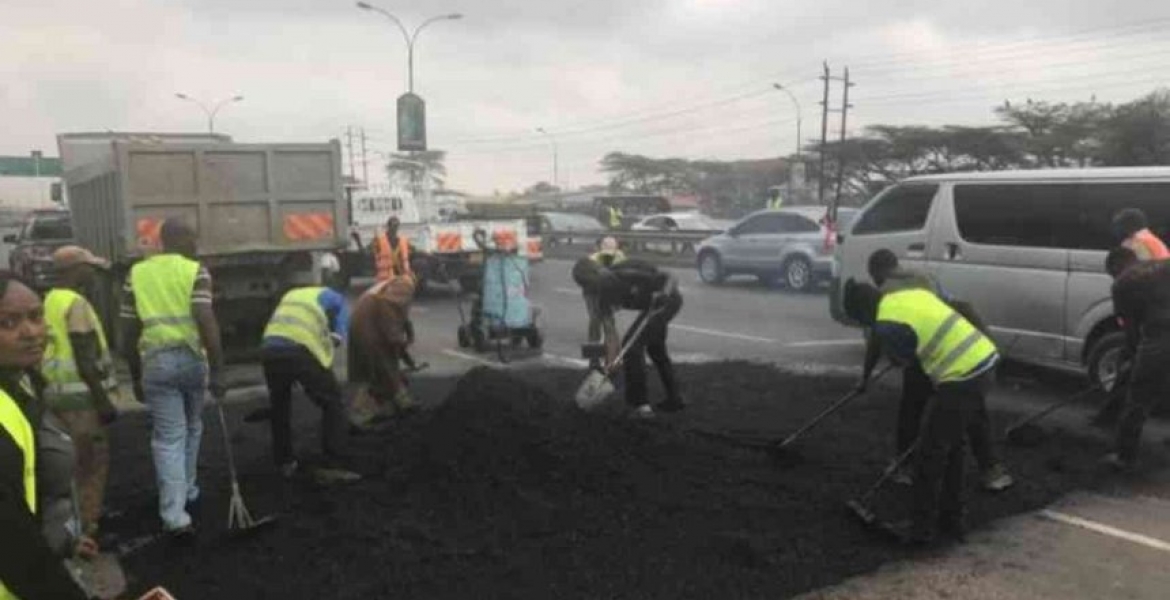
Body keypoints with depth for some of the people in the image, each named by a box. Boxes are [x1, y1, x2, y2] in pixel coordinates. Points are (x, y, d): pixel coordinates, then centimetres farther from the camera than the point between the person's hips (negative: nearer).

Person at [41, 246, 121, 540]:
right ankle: (84, 528, 2)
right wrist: (103, 400, -18)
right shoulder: (76, 303, -16)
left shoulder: (49, 302, 13)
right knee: (92, 462, -2)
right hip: (79, 395, -10)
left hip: (56, 392, 10)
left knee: (75, 462, 20)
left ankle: (76, 521, 29)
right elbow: (84, 360, -21)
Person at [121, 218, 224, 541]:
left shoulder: (136, 274, 8)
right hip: (192, 357, -1)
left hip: (155, 361, 1)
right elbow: (207, 321, -15)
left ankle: (176, 516, -6)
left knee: (168, 438, 1)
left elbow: (128, 330, 9)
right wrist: (217, 371, -13)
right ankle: (187, 490, 37)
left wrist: (135, 376, 17)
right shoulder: (196, 271, -3)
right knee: (191, 428, 22)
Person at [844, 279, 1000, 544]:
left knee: (929, 452, 4)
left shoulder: (887, 325, -11)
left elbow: (906, 361, -2)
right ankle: (951, 519, 33)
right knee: (952, 446, 22)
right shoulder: (912, 294, 15)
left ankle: (920, 528, 14)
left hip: (963, 375, -9)